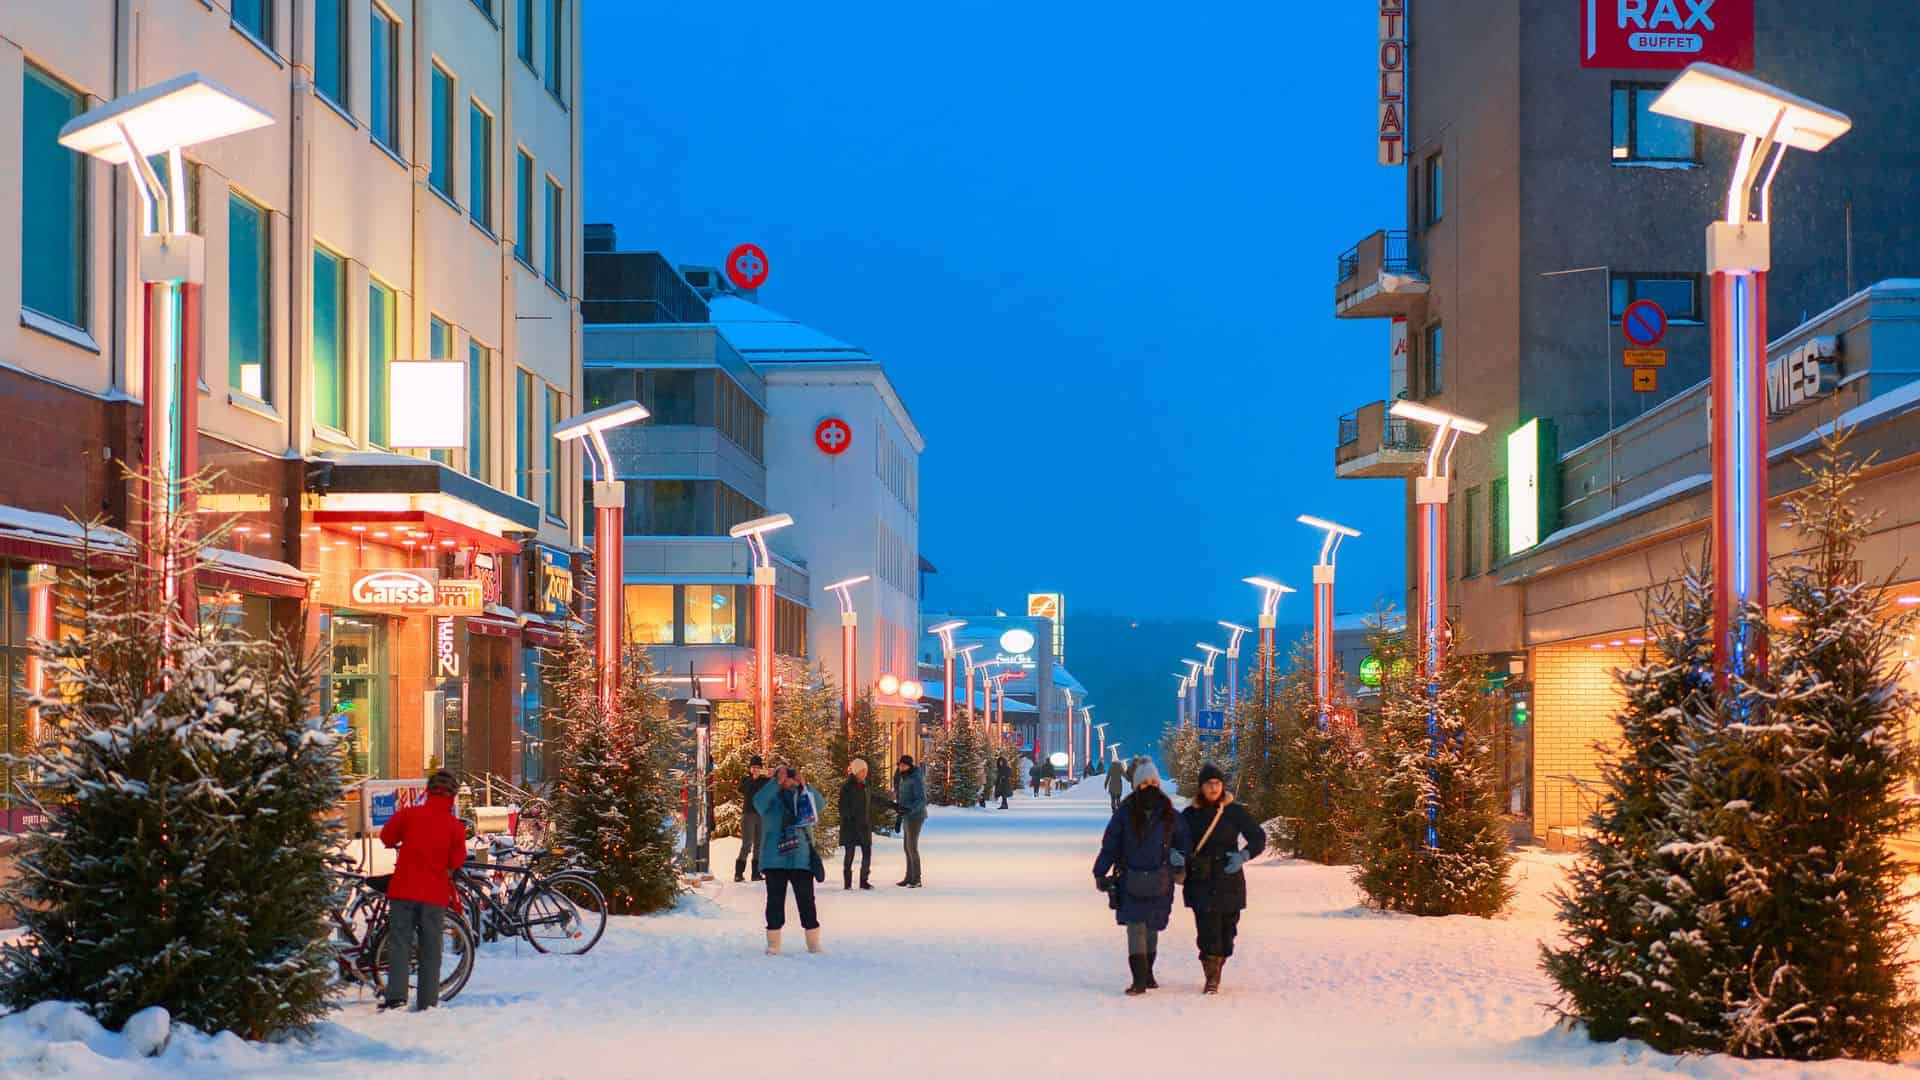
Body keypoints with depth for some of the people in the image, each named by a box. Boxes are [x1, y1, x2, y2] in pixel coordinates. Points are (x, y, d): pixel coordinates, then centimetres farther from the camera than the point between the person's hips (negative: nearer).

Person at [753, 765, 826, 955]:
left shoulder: (802, 797, 8)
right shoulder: (771, 798, 4)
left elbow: (819, 804, -10)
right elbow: (759, 802, -17)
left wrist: (804, 785, -23)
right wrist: (777, 782, -24)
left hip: (802, 859, 1)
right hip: (775, 859, -1)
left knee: (806, 900, 2)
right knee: (775, 900, 2)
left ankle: (813, 941, 9)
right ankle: (773, 943, 7)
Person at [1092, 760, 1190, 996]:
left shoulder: (1169, 815, 4)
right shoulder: (1125, 813, -3)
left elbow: (1184, 839, 19)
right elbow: (1109, 844, -1)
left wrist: (1180, 857, 2)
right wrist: (1100, 873, -4)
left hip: (1159, 882, 2)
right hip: (1132, 881, -2)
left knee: (1152, 928, 12)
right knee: (1136, 928, -10)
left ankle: (1147, 972, 29)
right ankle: (1139, 979, -12)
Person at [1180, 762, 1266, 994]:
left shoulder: (1235, 812, 1)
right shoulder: (1190, 814, 4)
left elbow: (1259, 838, 3)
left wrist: (1244, 855, -15)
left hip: (1229, 881, 1)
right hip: (1201, 881, 0)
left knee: (1227, 929, 6)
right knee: (1207, 930, -11)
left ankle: (1217, 968, 26)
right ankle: (1211, 977, -8)